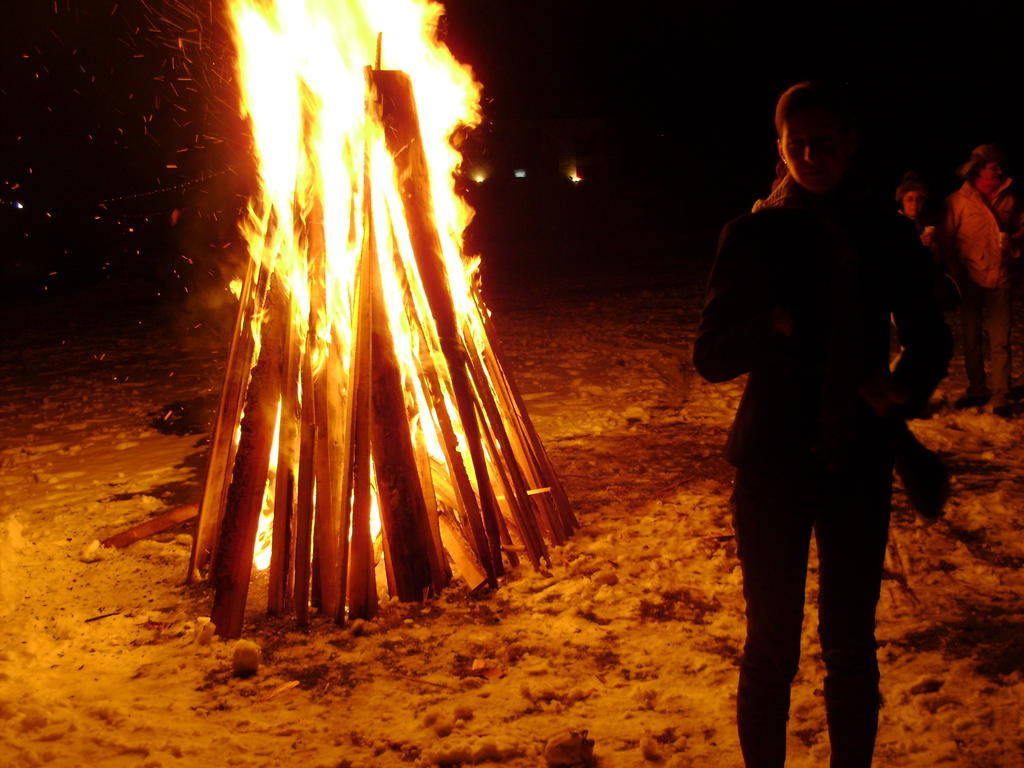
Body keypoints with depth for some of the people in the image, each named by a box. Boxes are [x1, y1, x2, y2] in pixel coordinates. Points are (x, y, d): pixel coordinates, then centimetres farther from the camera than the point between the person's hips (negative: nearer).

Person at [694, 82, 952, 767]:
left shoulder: (888, 234, 3)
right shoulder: (754, 234, -1)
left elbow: (931, 339, 13)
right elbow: (711, 357, -2)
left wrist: (906, 390, -8)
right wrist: (768, 329, -22)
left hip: (859, 460, 2)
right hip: (773, 460, -1)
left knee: (851, 644, 10)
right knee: (772, 643, 4)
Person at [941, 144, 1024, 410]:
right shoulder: (958, 200, -2)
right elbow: (947, 241, 2)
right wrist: (957, 273, -5)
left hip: (998, 280, 0)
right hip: (969, 281, 0)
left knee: (1000, 342, -3)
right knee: (971, 341, 8)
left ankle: (1000, 398, 4)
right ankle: (977, 391, 22)